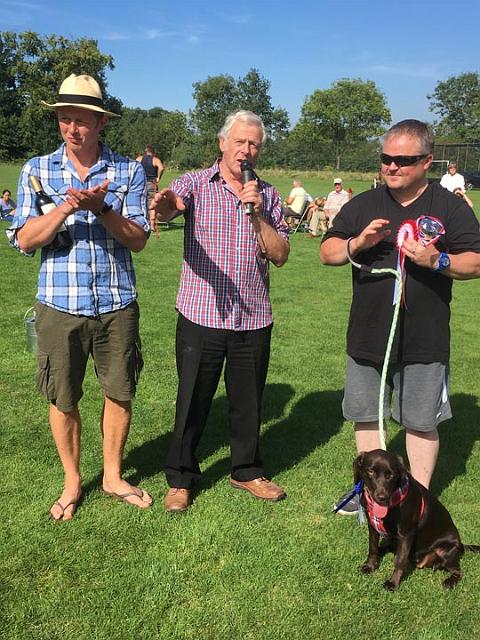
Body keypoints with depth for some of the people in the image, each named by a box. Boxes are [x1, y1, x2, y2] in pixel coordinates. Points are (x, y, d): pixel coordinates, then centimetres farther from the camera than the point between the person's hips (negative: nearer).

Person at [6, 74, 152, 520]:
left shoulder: (129, 171, 1)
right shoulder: (37, 170, 2)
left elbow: (138, 240, -5)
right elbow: (24, 240, -4)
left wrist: (100, 209, -21)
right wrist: (67, 206, -19)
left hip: (117, 304, 1)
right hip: (59, 305, 0)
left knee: (119, 394, 10)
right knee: (62, 400, 9)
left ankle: (113, 477, 31)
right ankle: (72, 482, 30)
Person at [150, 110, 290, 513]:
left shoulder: (267, 195, 9)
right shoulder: (196, 184, -1)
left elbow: (280, 255, 2)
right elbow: (172, 203, -24)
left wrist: (256, 215, -11)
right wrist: (165, 205, -48)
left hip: (254, 319, 3)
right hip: (202, 315, -3)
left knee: (248, 401, 15)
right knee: (193, 401, 6)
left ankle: (247, 471, 35)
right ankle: (180, 479, 25)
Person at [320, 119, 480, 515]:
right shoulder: (362, 206, 7)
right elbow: (327, 253, 7)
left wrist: (438, 261, -22)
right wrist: (357, 242, -13)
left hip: (424, 343, -3)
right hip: (367, 337, 3)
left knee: (421, 422, 8)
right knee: (367, 416, 13)